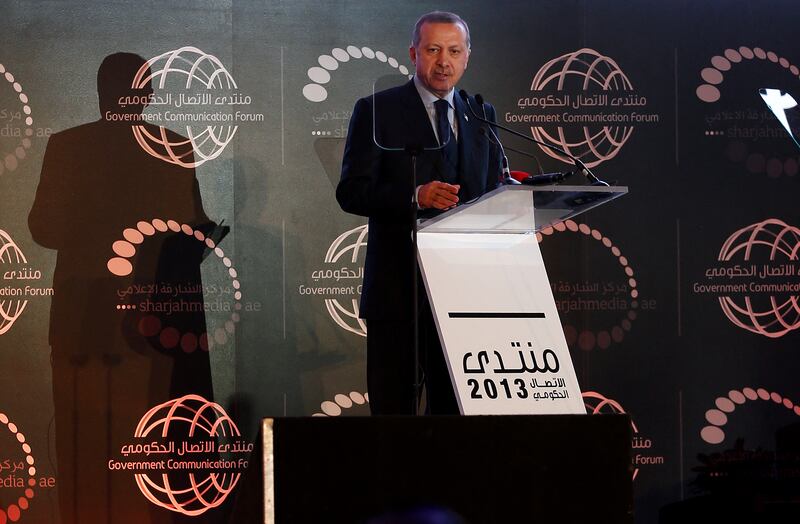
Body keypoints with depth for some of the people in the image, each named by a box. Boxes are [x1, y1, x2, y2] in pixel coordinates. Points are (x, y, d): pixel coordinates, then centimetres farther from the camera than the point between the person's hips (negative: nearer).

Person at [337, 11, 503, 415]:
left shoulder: (481, 116, 14)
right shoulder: (376, 111, -1)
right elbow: (351, 192, -8)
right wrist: (415, 196, -24)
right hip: (397, 287, -4)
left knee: (456, 403, 6)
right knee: (394, 405, -2)